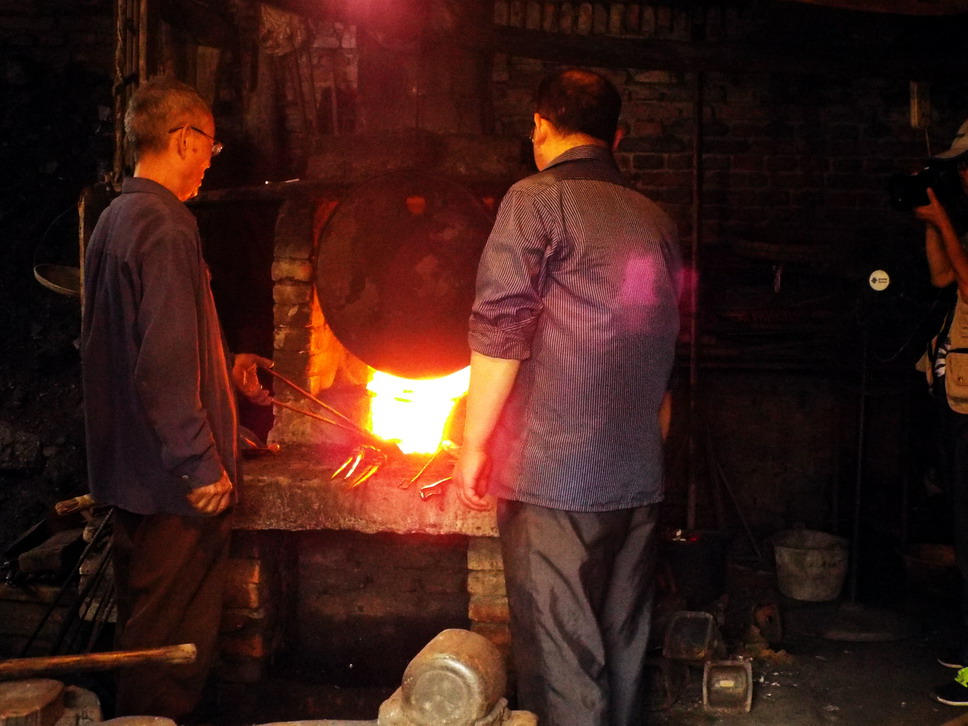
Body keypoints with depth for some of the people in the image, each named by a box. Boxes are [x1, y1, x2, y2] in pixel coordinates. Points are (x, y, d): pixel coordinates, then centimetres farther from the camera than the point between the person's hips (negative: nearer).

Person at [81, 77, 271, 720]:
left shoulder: (115, 219, 13)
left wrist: (224, 367, 25)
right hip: (175, 478, -10)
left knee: (143, 626, 21)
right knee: (175, 642, 2)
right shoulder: (166, 226, -18)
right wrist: (201, 465, -20)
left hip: (127, 469, 10)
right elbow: (167, 366, -25)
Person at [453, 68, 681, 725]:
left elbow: (500, 334, -14)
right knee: (624, 652, 15)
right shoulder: (657, 220, 15)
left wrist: (473, 445, -7)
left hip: (554, 474, -7)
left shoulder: (537, 201, -6)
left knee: (563, 667, -1)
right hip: (638, 478, 7)